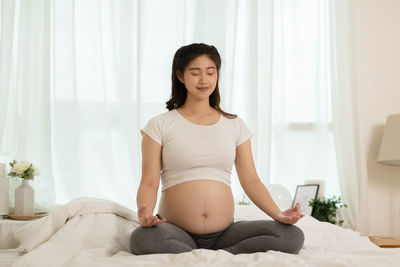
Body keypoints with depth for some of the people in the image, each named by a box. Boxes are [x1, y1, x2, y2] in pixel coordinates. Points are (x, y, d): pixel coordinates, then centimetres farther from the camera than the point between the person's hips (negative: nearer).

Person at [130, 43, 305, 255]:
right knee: (141, 239, -37)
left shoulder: (234, 125, 13)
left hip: (224, 232, 3)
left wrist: (278, 214, -7)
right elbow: (149, 182, -2)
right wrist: (145, 215, -23)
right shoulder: (160, 125, 5)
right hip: (177, 233, -2)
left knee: (292, 236, -20)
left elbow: (250, 180, 9)